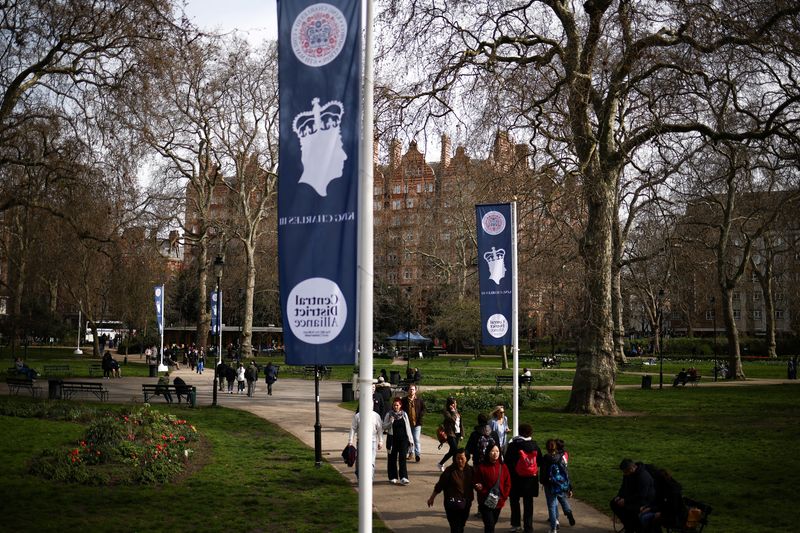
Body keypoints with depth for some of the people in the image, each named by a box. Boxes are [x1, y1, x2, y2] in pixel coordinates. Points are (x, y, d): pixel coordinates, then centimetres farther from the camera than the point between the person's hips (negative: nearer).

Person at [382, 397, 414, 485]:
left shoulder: (404, 414, 6)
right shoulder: (389, 415, 1)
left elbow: (408, 427, 10)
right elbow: (384, 427, 0)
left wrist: (410, 439, 7)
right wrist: (390, 422, -17)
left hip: (403, 439, 0)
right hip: (393, 439, 0)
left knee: (402, 458, -7)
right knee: (392, 458, 5)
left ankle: (403, 477, -11)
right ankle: (393, 477, 15)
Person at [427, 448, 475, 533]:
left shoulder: (470, 470, 1)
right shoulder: (449, 470, -11)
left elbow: (473, 484, 10)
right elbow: (440, 485, -5)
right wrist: (432, 498, 0)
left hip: (466, 504, 5)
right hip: (452, 504, -5)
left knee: (461, 526, 16)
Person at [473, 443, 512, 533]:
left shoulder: (503, 467, 2)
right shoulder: (481, 467, -8)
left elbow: (507, 484, 5)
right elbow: (477, 483, -6)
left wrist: (503, 497, -5)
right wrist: (485, 494, -16)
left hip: (499, 502, 4)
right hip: (485, 502, -4)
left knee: (492, 524, 17)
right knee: (489, 525, -14)